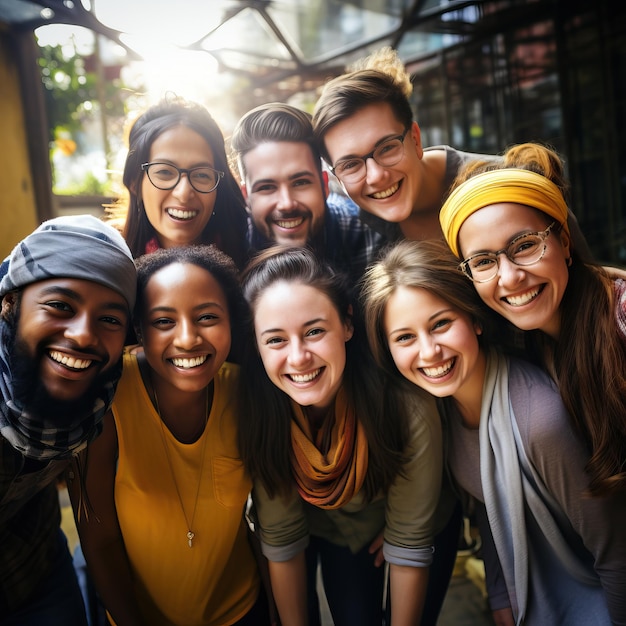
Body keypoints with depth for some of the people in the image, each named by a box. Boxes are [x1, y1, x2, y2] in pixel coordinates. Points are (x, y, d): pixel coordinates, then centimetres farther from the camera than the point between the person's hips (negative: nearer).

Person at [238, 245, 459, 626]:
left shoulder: (408, 408, -38)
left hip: (428, 528, -1)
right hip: (335, 532, 2)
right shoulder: (259, 410, -30)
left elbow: (409, 542, -25)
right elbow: (280, 537, -18)